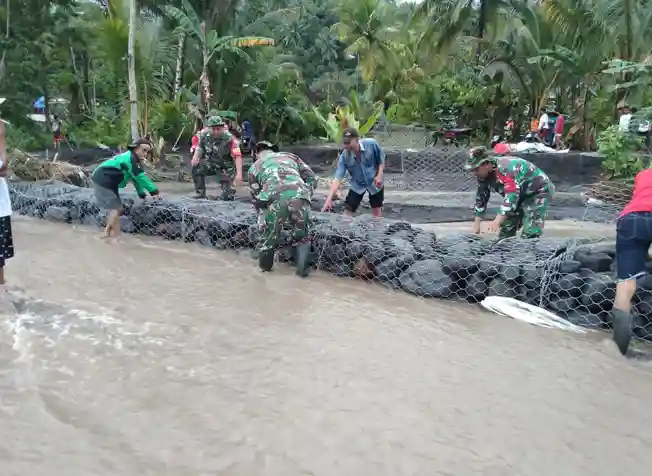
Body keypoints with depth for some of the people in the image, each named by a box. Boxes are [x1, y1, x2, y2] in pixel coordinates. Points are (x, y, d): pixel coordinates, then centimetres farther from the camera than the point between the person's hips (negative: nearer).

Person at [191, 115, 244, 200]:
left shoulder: (229, 139, -25)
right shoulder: (204, 135, -11)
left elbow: (238, 156, -27)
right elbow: (199, 147, 8)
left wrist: (239, 174, -35)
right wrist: (195, 157, -13)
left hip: (226, 168, -4)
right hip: (211, 164, 4)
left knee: (227, 197, -12)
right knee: (196, 169, -23)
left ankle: (229, 192, 27)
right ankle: (200, 193, -6)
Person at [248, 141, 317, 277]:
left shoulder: (255, 166, 32)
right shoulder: (290, 156, 35)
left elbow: (256, 198, 30)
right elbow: (312, 178, 26)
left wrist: (263, 217, 42)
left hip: (274, 199, -1)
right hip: (299, 196, 1)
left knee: (268, 235, 22)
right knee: (302, 237, 23)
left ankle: (265, 267, 37)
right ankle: (303, 268, 14)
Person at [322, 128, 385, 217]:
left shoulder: (371, 144, -26)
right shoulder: (344, 157, -25)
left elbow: (381, 159, -8)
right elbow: (338, 178, -29)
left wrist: (379, 175, -19)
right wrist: (329, 199, -38)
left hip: (374, 182, 0)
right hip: (357, 185, 0)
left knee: (377, 211, 12)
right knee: (347, 212, -3)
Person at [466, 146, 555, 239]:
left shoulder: (506, 169, -36)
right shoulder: (483, 174, -8)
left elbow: (512, 196, -42)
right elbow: (481, 197, 1)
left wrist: (497, 222, -48)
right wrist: (476, 224, -3)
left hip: (540, 191, -9)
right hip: (522, 194, 9)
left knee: (530, 235, -20)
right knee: (506, 232, 7)